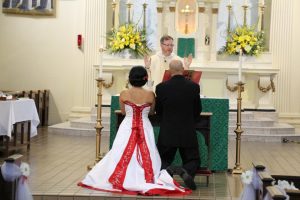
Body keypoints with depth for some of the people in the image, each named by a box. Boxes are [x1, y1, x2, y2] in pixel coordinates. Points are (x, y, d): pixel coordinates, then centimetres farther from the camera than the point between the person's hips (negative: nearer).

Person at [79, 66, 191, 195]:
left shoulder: (124, 94, -6)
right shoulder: (150, 95, -6)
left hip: (127, 129, 0)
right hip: (145, 129, 0)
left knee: (123, 156, 7)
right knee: (145, 157, 6)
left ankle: (120, 179, 8)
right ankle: (147, 179, -2)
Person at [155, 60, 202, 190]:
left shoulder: (161, 87, -8)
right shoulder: (194, 86, -5)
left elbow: (158, 111, 5)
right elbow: (198, 111, 6)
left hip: (167, 133, 0)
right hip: (188, 133, 0)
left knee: (162, 161, 16)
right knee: (193, 161, 17)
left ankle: (167, 170, -19)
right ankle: (186, 171, -18)